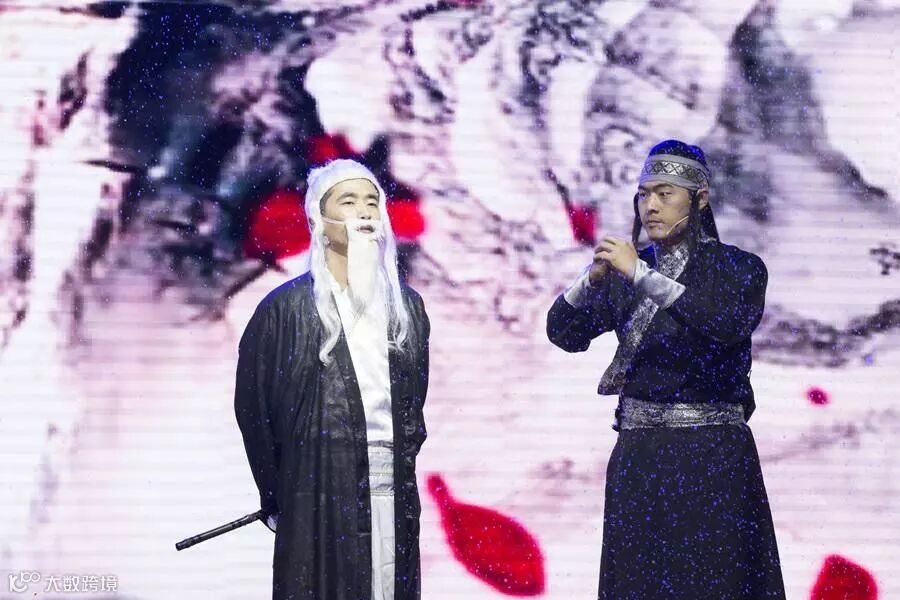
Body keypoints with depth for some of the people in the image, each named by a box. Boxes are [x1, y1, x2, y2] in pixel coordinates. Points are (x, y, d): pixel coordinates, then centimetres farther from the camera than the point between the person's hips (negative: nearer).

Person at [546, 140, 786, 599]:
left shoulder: (738, 268, -1)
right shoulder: (626, 275, 11)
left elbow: (725, 323, -21)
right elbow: (564, 333, 5)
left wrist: (641, 274, -22)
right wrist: (593, 278, -14)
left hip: (711, 457, -4)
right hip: (637, 453, 4)